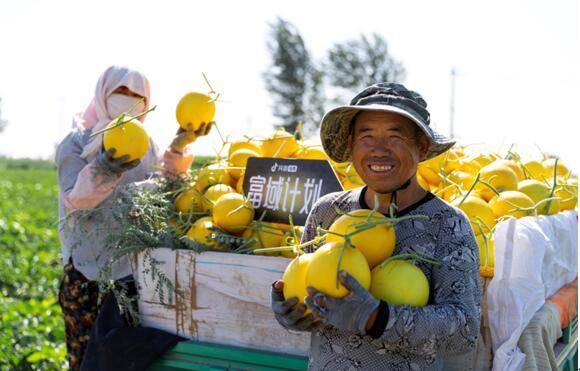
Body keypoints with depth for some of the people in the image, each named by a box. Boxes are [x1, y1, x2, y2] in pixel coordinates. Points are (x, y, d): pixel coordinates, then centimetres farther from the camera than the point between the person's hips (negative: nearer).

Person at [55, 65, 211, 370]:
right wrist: (103, 171, -31)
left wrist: (179, 147, -9)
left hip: (137, 263, 4)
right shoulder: (77, 143, 0)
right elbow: (74, 201, -13)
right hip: (88, 268, -4)